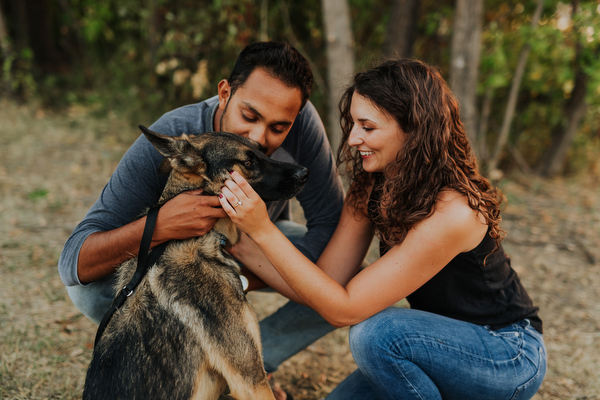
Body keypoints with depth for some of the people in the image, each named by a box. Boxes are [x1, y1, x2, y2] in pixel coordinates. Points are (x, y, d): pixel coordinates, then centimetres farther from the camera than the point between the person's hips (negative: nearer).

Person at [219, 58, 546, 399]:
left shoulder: (452, 213, -32)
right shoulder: (370, 189, -8)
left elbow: (344, 309, -29)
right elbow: (325, 287, -10)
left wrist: (264, 230, -33)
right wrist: (243, 247, -20)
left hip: (510, 358, -6)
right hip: (444, 342, 6)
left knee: (377, 332, -30)